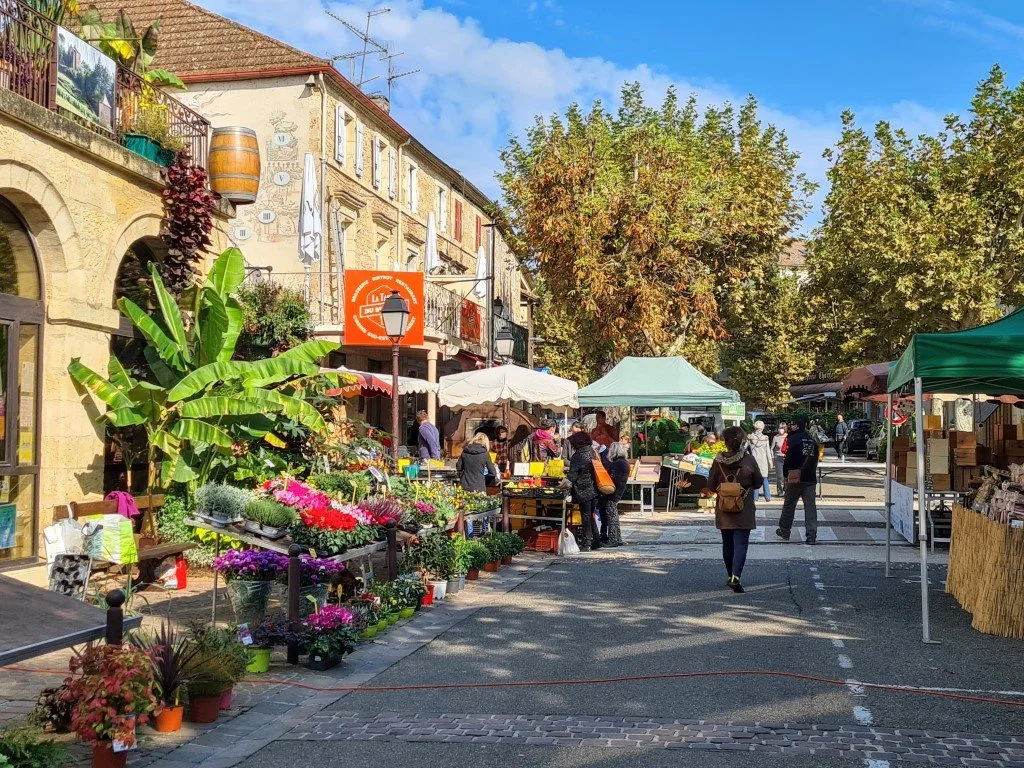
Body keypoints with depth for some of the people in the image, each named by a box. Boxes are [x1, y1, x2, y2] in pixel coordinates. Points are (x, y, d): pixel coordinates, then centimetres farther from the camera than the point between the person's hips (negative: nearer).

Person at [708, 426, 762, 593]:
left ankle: (731, 576, 26)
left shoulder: (718, 461, -8)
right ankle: (736, 576, -19)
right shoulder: (749, 460, -11)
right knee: (741, 544, -3)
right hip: (744, 511, -2)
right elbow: (758, 483, -1)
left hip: (724, 511, 2)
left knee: (727, 544, 16)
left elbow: (711, 486, -1)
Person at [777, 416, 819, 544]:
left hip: (796, 477, -5)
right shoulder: (812, 440, 10)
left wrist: (786, 474, -3)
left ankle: (784, 530, 19)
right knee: (810, 506, 2)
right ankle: (811, 535, -2)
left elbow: (789, 458, -13)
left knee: (789, 504, 9)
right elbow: (815, 459, 15)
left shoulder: (793, 439, -10)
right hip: (810, 478, 5)